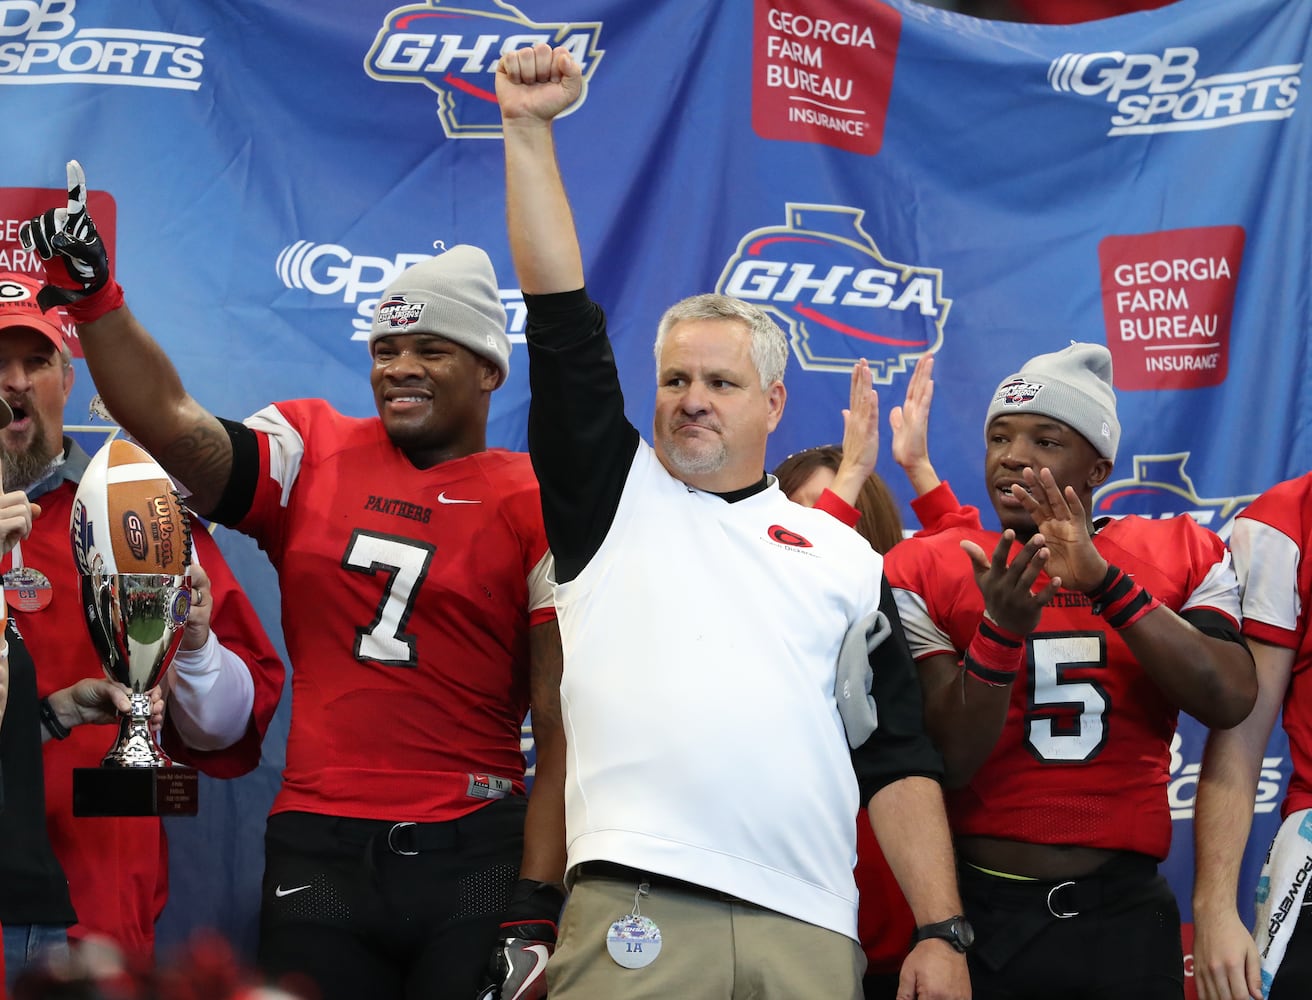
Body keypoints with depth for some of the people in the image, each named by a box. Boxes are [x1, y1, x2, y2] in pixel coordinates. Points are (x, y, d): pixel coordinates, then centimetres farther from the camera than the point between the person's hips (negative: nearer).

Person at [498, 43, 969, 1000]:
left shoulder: (843, 557, 17)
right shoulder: (612, 497, 16)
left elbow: (898, 757, 12)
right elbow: (563, 324, 6)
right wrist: (529, 129, 1)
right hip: (632, 917, -1)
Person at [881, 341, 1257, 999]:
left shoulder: (1180, 554, 4)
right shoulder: (926, 570, 0)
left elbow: (1230, 702, -13)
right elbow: (948, 761, -8)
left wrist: (1103, 580, -20)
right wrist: (1003, 627, -22)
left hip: (1127, 913, 1)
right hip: (980, 911, -1)